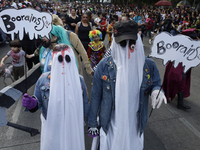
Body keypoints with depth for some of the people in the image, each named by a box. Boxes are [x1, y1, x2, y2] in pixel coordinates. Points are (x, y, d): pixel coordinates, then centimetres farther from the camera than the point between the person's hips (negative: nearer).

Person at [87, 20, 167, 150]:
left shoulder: (149, 65, -10)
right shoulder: (104, 66, -13)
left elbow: (156, 84, 6)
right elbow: (95, 95, -6)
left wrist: (156, 90, -20)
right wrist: (92, 123, 0)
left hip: (135, 125, 2)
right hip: (110, 124, -1)